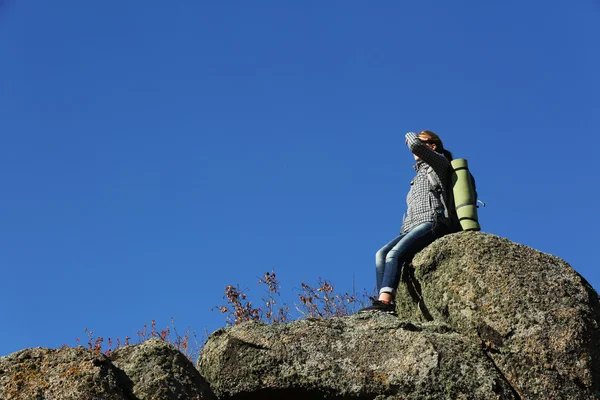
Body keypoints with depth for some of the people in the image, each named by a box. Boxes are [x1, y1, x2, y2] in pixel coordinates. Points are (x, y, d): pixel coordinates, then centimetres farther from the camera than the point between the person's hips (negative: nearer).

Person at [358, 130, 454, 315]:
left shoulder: (439, 162, 10)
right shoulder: (420, 176, 35)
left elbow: (414, 145, -9)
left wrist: (411, 136, 13)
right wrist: (405, 230, 13)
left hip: (432, 223, -8)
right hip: (413, 227, 8)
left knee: (395, 254, -29)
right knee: (382, 253, -16)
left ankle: (385, 302, -42)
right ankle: (384, 302, -31)